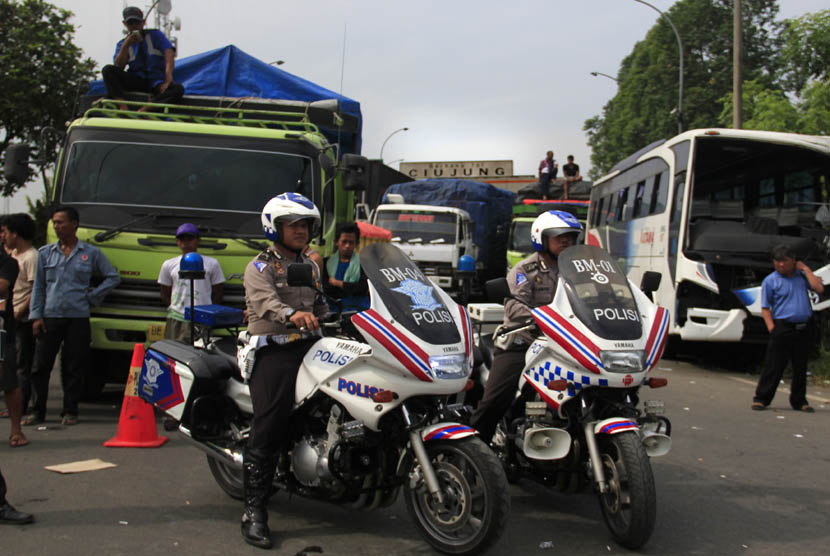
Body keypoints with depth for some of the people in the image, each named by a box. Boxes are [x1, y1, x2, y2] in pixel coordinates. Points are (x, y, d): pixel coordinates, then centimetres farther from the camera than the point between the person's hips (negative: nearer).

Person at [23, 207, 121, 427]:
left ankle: (70, 411, 12)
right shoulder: (45, 253, 11)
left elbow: (113, 277, 11)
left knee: (74, 367, 2)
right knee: (40, 365, 0)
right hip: (50, 317, 2)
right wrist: (35, 316, 1)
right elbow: (38, 286, 10)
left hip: (78, 318, -1)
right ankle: (37, 410, 10)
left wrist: (92, 296, 2)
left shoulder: (91, 253, 6)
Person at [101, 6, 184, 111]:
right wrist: (126, 46, -13)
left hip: (156, 82, -2)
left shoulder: (155, 35, 8)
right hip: (136, 81, 2)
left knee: (178, 88, -34)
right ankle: (123, 109, -36)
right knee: (108, 70, -21)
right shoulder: (122, 44, 14)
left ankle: (142, 111, -45)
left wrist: (168, 80, -25)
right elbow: (118, 67, -1)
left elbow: (169, 54, -9)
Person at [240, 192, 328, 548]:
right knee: (268, 429, -15)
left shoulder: (310, 266, 22)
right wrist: (293, 314, -41)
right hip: (273, 352, -7)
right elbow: (267, 302, -22)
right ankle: (254, 512, -12)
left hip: (307, 345, 7)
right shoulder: (259, 268, -1)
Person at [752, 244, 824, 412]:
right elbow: (765, 308, -1)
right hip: (783, 327, -4)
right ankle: (761, 398, 6)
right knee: (774, 366, -3)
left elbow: (819, 288, -2)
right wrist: (772, 328, -11)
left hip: (803, 328, 4)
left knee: (801, 367, 10)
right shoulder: (770, 281, 0)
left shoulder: (801, 276, 11)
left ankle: (799, 401, 21)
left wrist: (806, 269, 1)